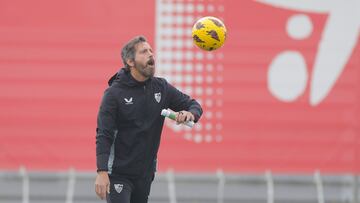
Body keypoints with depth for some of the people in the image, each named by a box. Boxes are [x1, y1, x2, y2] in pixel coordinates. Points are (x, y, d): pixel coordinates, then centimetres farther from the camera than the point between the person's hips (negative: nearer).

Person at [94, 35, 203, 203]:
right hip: (118, 174, -5)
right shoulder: (114, 93, -11)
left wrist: (190, 114, -14)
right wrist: (102, 172, -25)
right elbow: (103, 136, -15)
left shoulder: (161, 87, 3)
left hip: (145, 173, 5)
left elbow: (193, 105, 12)